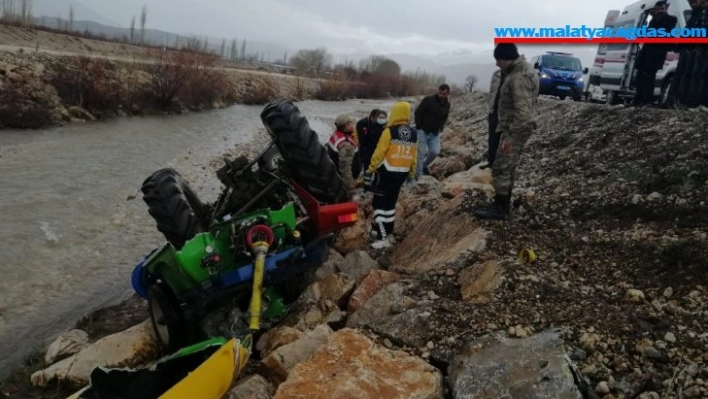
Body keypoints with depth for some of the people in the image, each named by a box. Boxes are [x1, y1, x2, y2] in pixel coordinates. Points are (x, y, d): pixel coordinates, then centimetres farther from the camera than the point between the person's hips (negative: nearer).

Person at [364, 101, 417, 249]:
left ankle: (383, 237, -6)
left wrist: (371, 169, -2)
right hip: (402, 173, 6)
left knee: (380, 203, 0)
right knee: (391, 202, 18)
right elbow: (414, 156, 10)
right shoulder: (414, 134, 3)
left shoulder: (389, 132, -14)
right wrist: (412, 172, 22)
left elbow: (379, 153, -13)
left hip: (387, 172, -6)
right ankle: (386, 231, 27)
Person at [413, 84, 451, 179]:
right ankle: (417, 175, 4)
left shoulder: (447, 104, 4)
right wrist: (419, 127, -10)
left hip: (435, 133, 5)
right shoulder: (428, 99, -13)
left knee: (435, 152, -6)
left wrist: (440, 128, 7)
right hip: (423, 131, -5)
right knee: (421, 153, -4)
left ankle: (425, 165, 22)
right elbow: (417, 113, -9)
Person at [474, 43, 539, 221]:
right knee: (507, 168, 16)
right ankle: (502, 204, 26)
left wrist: (511, 137, -26)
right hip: (514, 127, 10)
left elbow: (523, 112, -29)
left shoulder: (519, 77, -23)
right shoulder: (519, 70, 10)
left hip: (517, 129, -10)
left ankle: (500, 209, 2)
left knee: (501, 168, -6)